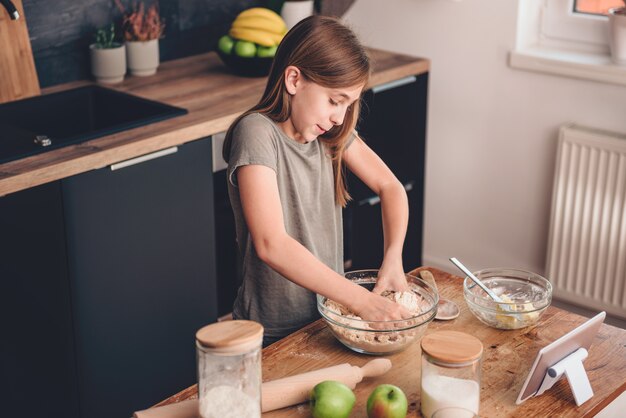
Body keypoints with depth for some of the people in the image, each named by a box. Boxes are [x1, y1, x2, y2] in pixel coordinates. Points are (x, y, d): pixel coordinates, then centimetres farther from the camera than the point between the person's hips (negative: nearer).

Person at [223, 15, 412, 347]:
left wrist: (392, 259, -13)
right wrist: (362, 300, -32)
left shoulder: (331, 131, -1)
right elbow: (271, 244, -32)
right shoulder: (257, 133, -22)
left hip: (328, 317, 6)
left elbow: (390, 186, 5)